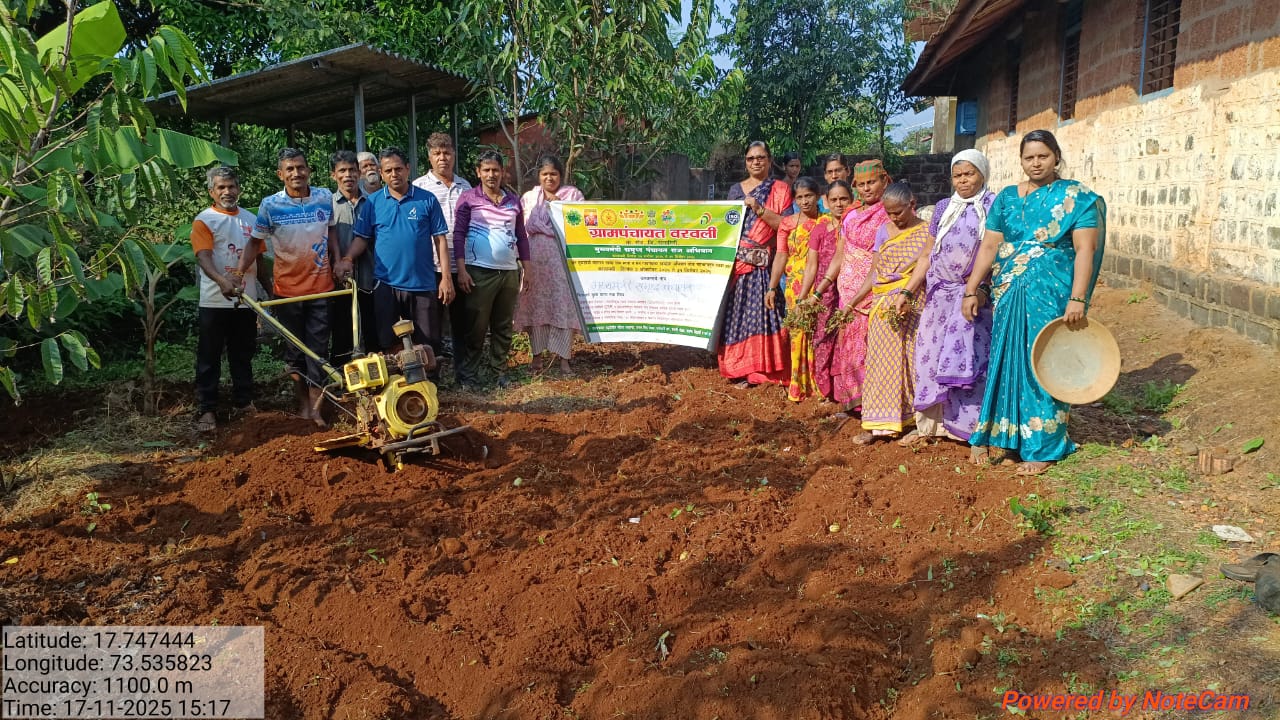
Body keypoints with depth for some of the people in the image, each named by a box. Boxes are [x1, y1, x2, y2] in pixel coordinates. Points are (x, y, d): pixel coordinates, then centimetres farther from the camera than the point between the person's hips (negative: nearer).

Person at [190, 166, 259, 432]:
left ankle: (244, 401, 25)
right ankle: (206, 409, 4)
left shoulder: (250, 219, 12)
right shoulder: (204, 220, -4)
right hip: (215, 302, -5)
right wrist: (221, 280, -35)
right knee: (209, 358, 0)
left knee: (243, 355, 14)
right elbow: (203, 257, -17)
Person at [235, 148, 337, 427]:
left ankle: (315, 406, 6)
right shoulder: (270, 205, -7)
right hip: (287, 289, 0)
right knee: (294, 349, 10)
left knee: (318, 348, 1)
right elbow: (255, 242, -2)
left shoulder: (325, 198, -2)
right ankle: (303, 402, 23)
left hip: (321, 286, 0)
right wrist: (240, 272, -13)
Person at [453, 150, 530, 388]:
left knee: (504, 327, 9)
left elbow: (521, 236, 16)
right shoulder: (468, 198, 0)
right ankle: (468, 374, 7)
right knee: (476, 327, -1)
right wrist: (461, 270, -12)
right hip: (479, 271, -4)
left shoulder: (513, 201, 12)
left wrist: (526, 270, 11)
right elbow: (458, 234, -4)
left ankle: (498, 372, 18)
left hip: (510, 272, 4)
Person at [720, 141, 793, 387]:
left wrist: (759, 210, -14)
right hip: (736, 261, 3)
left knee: (761, 308, -8)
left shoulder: (780, 189, 6)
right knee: (736, 310, -1)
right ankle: (739, 367, 6)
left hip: (765, 263, -3)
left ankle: (761, 366, 1)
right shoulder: (736, 190, 15)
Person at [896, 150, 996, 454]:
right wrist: (907, 291, 5)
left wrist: (980, 291, -20)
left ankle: (977, 433, 2)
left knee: (969, 360, -6)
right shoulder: (944, 208, 12)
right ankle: (929, 423, 17)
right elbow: (928, 255, 13)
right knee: (930, 355, 6)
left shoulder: (994, 205, -2)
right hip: (939, 293, 5)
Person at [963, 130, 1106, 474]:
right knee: (1007, 363, 8)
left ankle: (1043, 447, 12)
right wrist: (971, 290, 1)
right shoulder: (1007, 197, 9)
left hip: (1051, 295, -4)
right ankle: (1004, 436, 22)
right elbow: (989, 246, 7)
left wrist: (1077, 299, -18)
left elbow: (1085, 249, -9)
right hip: (1009, 295, 4)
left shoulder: (1076, 197, -2)